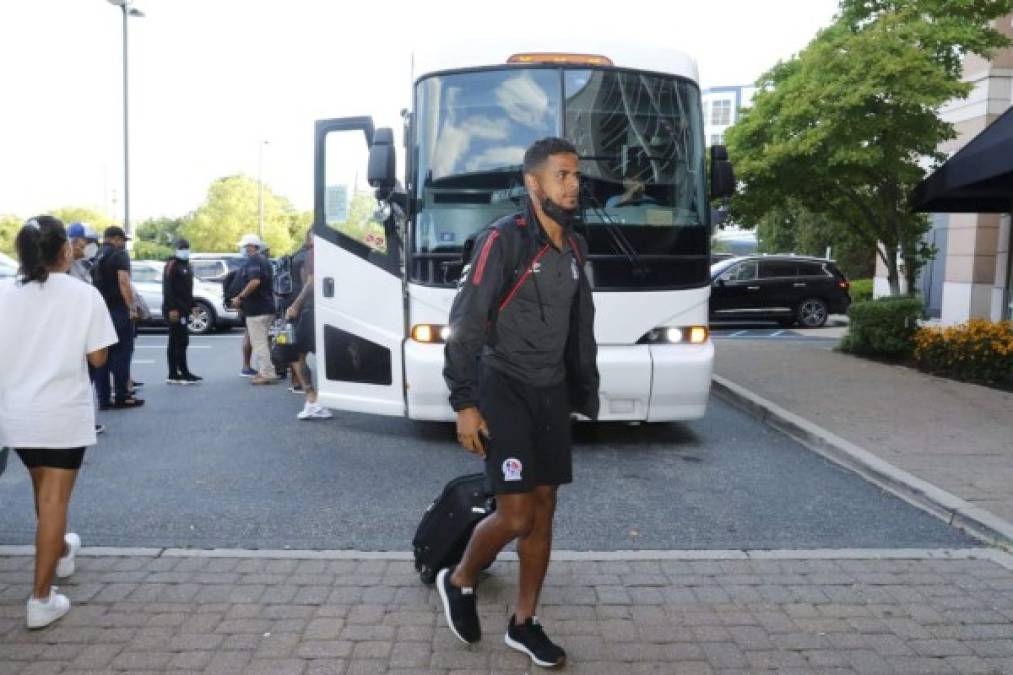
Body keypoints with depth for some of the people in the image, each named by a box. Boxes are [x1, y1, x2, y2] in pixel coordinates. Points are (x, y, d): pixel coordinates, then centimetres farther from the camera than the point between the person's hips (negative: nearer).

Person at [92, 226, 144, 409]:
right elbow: (123, 281, -20)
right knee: (122, 352, -1)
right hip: (118, 310, -7)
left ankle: (103, 399, 10)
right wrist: (132, 307, -20)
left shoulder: (96, 257, 16)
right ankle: (121, 397, 1)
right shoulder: (119, 255, -7)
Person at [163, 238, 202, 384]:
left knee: (176, 342, 9)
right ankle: (184, 373, -8)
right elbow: (168, 289, -17)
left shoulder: (187, 266, 19)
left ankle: (174, 375, 13)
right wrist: (172, 308, -23)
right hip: (174, 310, -9)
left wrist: (192, 305, 20)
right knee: (181, 341, -10)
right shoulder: (171, 265, -9)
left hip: (183, 309, 9)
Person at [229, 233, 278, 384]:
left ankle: (268, 374, -7)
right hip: (267, 308, 10)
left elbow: (255, 281, -28)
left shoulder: (253, 261, -12)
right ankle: (264, 371, 21)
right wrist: (243, 298, 30)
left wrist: (240, 297, -20)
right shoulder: (264, 261, 18)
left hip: (256, 309, -10)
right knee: (263, 342, 16)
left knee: (259, 343, -7)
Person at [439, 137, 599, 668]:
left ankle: (523, 624, 24)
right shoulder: (503, 240, -13)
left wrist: (584, 394, 12)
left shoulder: (574, 248, 9)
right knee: (516, 516, -8)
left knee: (544, 511, 9)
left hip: (551, 394, 7)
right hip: (503, 391, -7)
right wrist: (464, 405, -18)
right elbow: (465, 327, -15)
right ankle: (459, 582, 21)